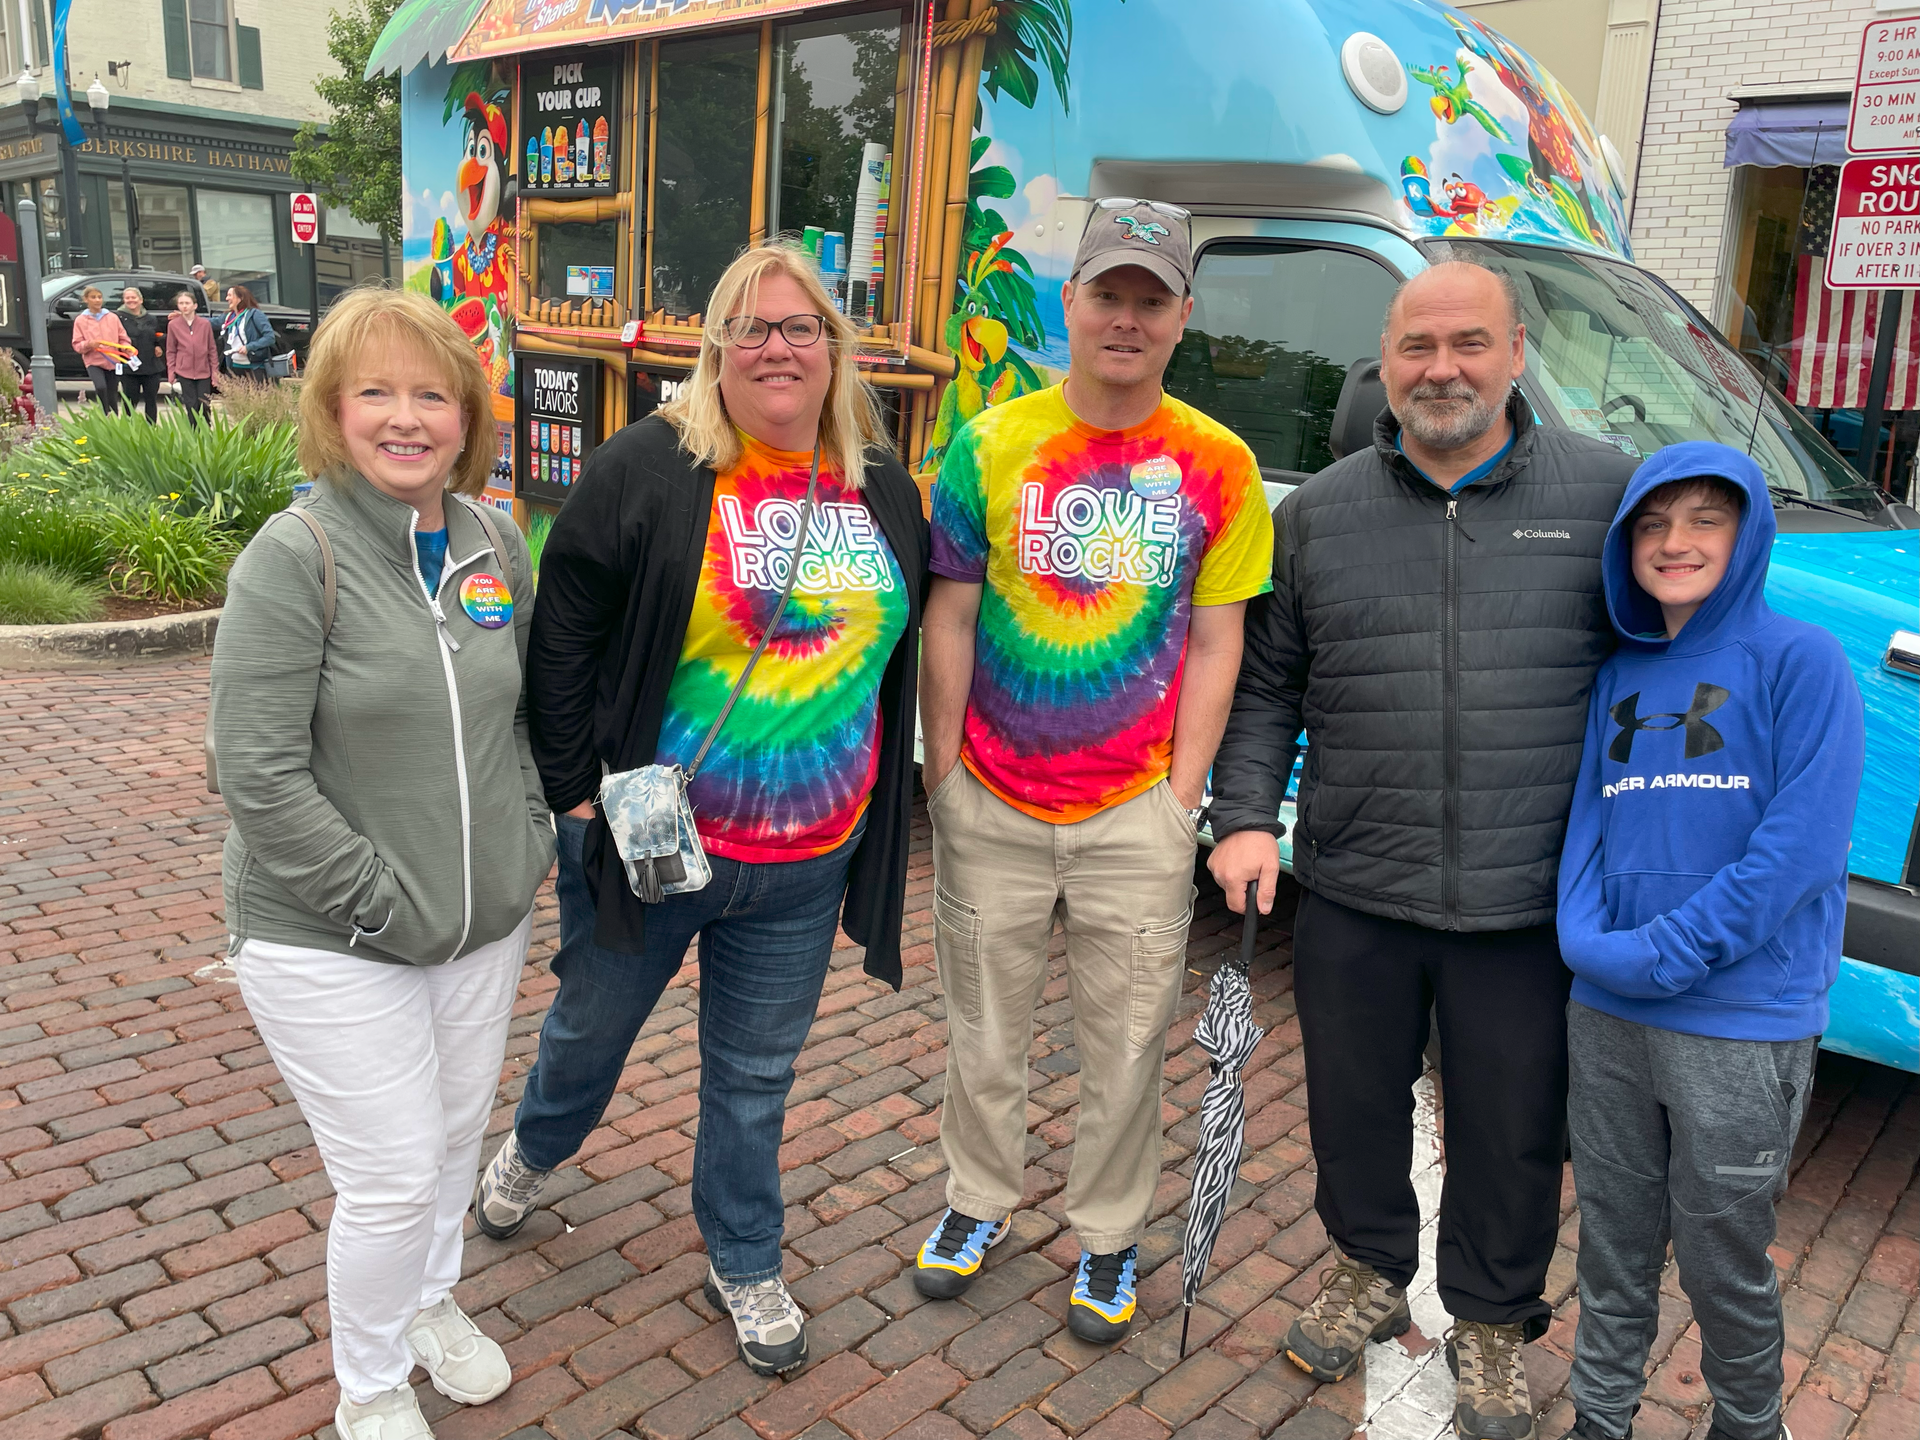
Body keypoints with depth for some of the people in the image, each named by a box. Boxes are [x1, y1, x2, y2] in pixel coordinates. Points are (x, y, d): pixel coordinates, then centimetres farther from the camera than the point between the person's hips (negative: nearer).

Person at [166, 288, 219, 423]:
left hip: (204, 372, 0)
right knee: (191, 407, 0)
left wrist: (215, 372, 3)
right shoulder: (173, 325, 2)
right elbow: (171, 351, 6)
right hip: (184, 373, 0)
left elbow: (212, 349, 6)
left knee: (204, 406, 1)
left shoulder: (205, 323, 2)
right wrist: (171, 373, 1)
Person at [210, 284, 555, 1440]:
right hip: (331, 947, -5)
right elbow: (260, 775, -18)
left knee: (458, 1133, 21)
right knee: (393, 1176, 3)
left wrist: (530, 839, 3)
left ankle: (432, 1297, 50)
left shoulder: (496, 545, 1)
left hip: (487, 923, 5)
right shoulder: (294, 557, -16)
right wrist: (381, 904, -18)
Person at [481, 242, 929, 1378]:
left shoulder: (887, 492, 3)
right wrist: (576, 789, -9)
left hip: (806, 868, 2)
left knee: (756, 1072, 17)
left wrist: (882, 807, 12)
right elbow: (564, 637, -8)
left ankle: (745, 1266, 38)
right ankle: (537, 1149, 56)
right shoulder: (648, 469, -11)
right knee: (595, 1021, 22)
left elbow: (901, 654, 13)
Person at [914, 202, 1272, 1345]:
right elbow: (950, 620, 0)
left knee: (1127, 1045, 12)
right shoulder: (993, 445, -2)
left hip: (1137, 815, 0)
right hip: (992, 808, 1)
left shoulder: (1218, 467, -2)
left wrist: (1182, 795, -4)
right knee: (986, 1031, 16)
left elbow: (1215, 641, 0)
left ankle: (1109, 1235, 34)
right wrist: (944, 776, -2)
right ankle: (980, 1201, 40)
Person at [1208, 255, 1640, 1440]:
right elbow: (1265, 686, 8)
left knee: (1512, 1133, 14)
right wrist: (1247, 818, -3)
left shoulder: (1607, 490, -1)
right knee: (1354, 1105, 18)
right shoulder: (1320, 510, 4)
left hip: (1530, 907, -1)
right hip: (1353, 897, 2)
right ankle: (1371, 1271, 46)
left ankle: (1494, 1323, 40)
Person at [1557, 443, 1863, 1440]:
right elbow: (1588, 818, 8)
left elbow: (1802, 842, -15)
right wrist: (1586, 937, -10)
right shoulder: (1619, 677, 9)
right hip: (1603, 1017, 5)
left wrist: (1667, 953, -18)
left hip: (1740, 1027, -4)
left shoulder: (1799, 659, -7)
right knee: (1612, 1246, 17)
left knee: (1724, 1266, 11)